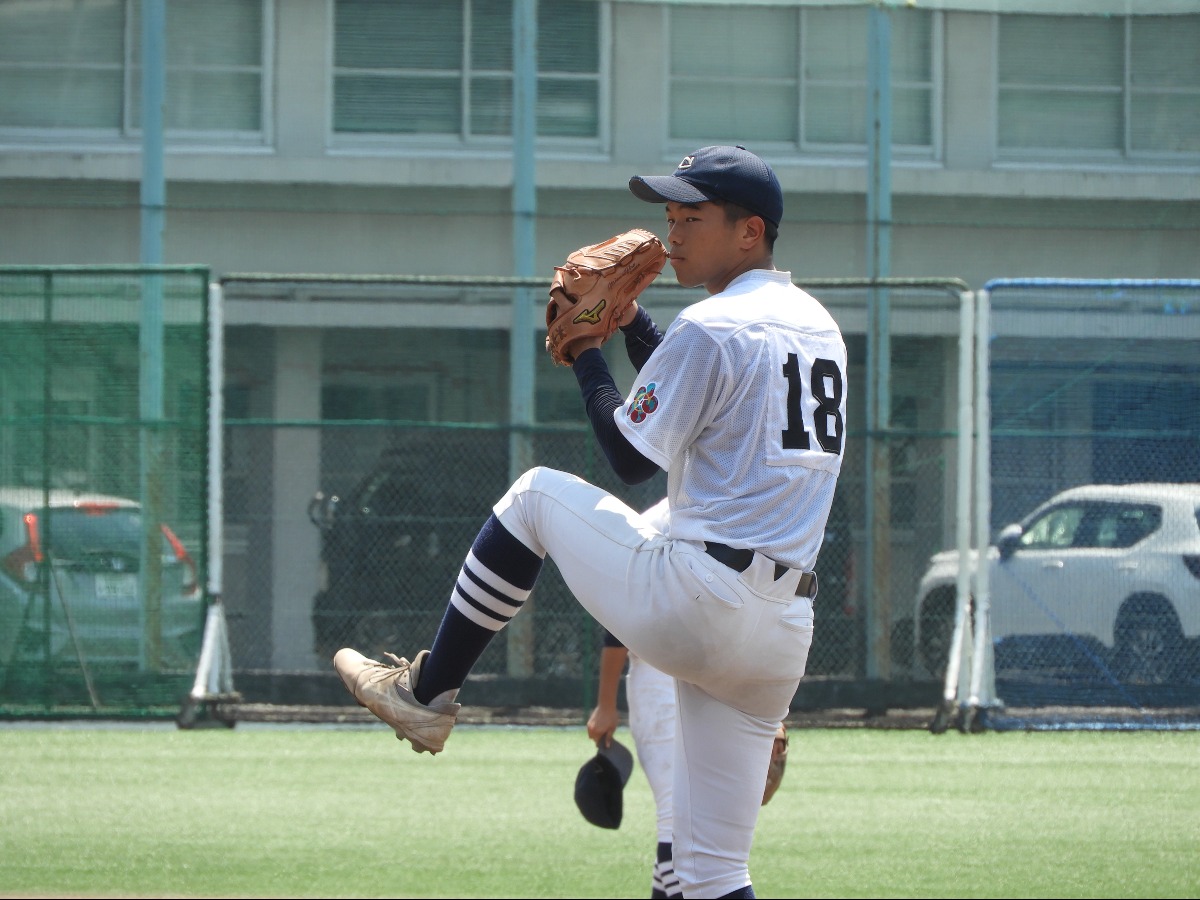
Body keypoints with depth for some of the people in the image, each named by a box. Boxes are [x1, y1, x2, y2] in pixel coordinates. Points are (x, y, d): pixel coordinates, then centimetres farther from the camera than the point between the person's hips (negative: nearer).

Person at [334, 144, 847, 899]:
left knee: (538, 494, 15)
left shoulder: (711, 327, -9)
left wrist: (587, 353, 8)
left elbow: (631, 456, -4)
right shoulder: (818, 327, 17)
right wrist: (633, 325, 26)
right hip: (785, 633, 8)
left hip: (698, 605, -8)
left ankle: (429, 693, 20)